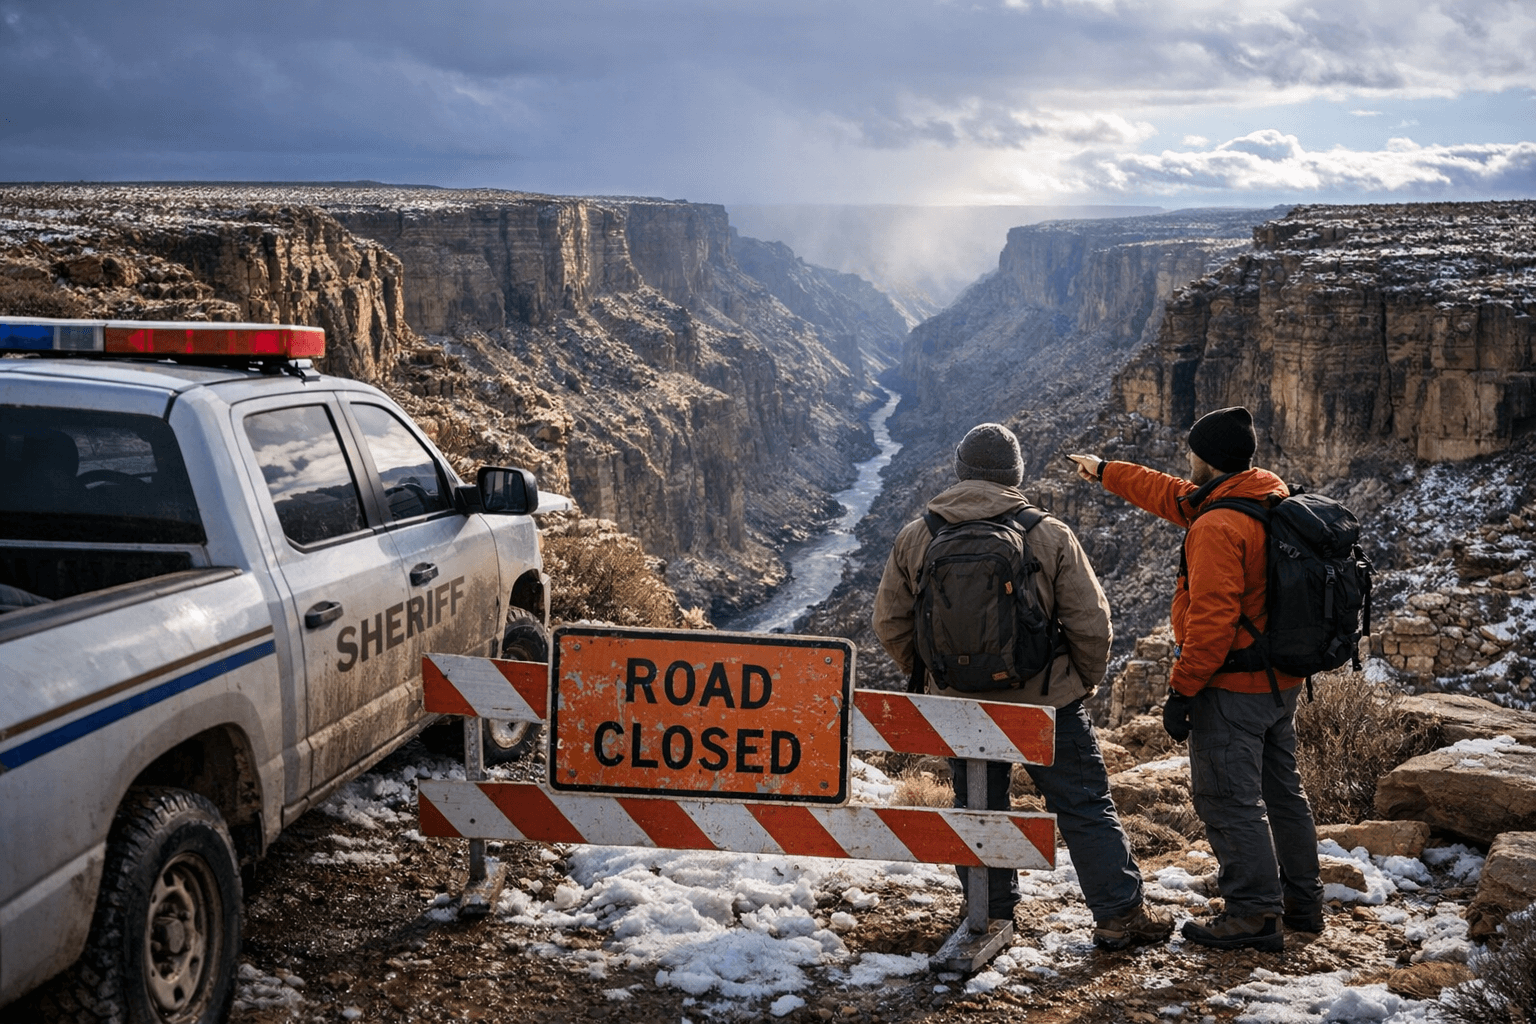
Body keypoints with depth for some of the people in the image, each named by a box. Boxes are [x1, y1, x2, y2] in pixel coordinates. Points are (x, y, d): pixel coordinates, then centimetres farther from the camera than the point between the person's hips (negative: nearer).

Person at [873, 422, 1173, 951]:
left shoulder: (915, 538, -2)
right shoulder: (1049, 536, -10)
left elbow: (889, 624, 5)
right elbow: (1090, 622, -7)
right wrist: (1086, 680, 10)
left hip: (958, 706, 3)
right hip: (1044, 703, -2)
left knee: (977, 808, 17)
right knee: (1085, 807, 8)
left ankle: (991, 915, 25)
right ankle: (1120, 915, 12)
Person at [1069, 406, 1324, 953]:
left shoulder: (1218, 527, -22)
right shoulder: (1271, 500, 8)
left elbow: (1212, 619, -26)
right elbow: (1174, 497, 22)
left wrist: (1181, 689, -18)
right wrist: (1106, 472, 30)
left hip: (1232, 687, -10)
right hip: (1281, 681, 10)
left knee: (1229, 798, -1)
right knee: (1281, 788, 19)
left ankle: (1254, 914, 2)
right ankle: (1302, 899, 29)